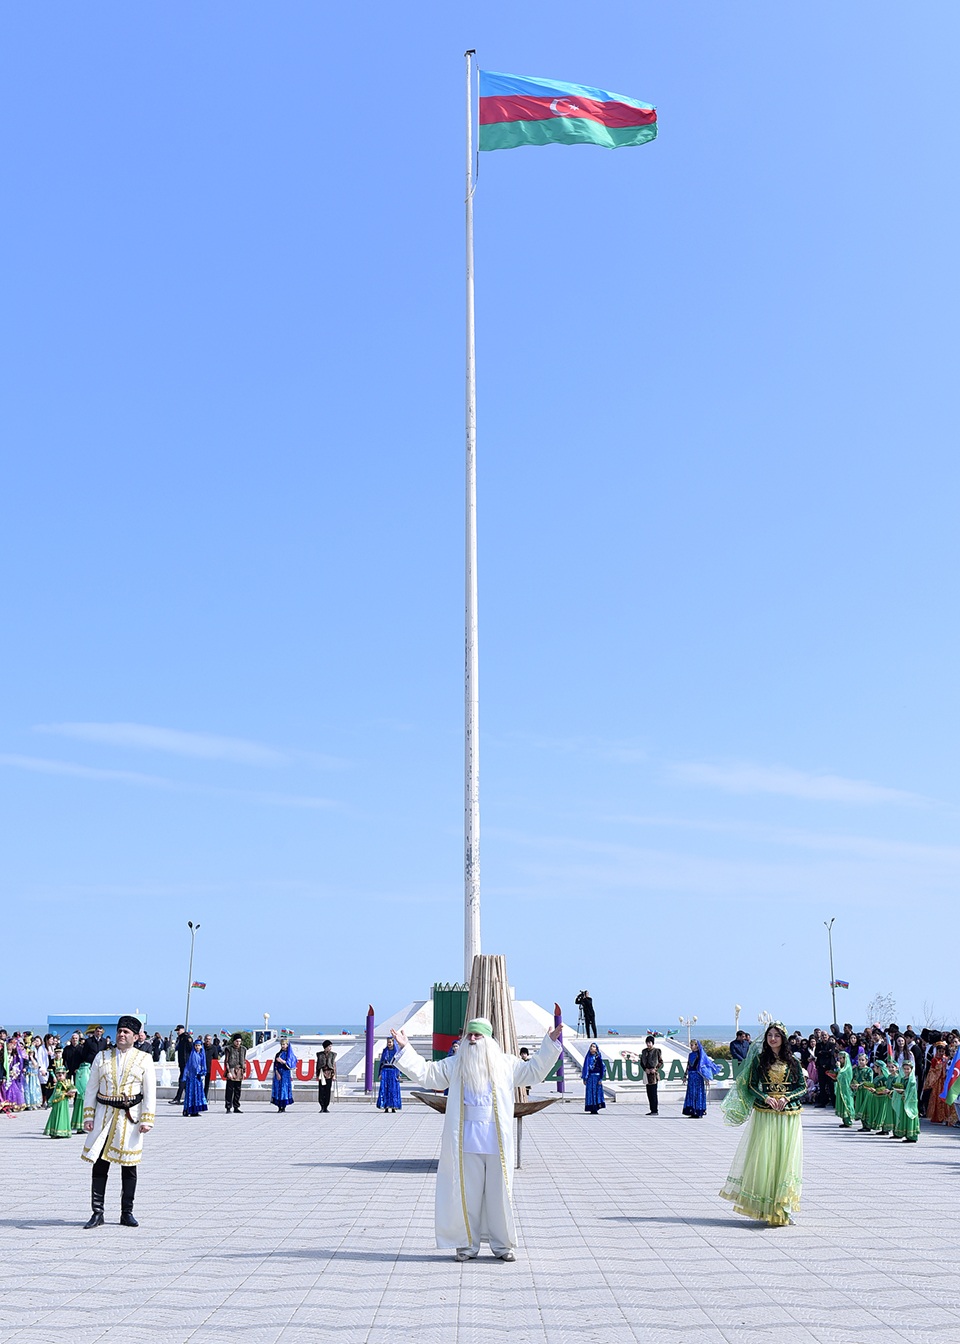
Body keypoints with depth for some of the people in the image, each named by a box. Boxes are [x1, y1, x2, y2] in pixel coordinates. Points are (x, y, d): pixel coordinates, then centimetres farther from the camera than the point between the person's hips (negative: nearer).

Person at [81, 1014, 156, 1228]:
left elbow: (150, 1093, 0)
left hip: (130, 1118, -1)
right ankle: (97, 1213, 7)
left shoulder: (144, 1060, 2)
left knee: (129, 1167, 6)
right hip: (104, 1116, 1)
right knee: (100, 1165, -1)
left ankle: (127, 1213, 15)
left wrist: (147, 1120, -7)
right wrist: (88, 1117, 0)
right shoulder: (102, 1057, 6)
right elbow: (91, 1088, 7)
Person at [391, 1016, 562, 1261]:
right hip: (466, 1143, 0)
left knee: (499, 1193, 4)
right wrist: (405, 1048, 0)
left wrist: (550, 1043, 4)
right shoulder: (454, 1065, 7)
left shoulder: (506, 1064, 7)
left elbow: (535, 1071, 12)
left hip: (496, 1143, 0)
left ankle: (502, 1244, 16)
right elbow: (424, 1073, 7)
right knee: (466, 1194, 3)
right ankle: (468, 1244, 13)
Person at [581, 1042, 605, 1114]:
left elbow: (601, 1068, -4)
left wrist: (600, 1079, -11)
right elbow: (585, 1067, 12)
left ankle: (596, 1109, -1)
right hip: (589, 1077, 4)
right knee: (590, 1092, 2)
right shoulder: (588, 1057, 10)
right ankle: (592, 1109, 6)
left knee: (596, 1092, -5)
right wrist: (584, 1078, 8)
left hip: (596, 1076, -4)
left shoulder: (598, 1057, -2)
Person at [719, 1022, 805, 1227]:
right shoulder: (759, 1059, 5)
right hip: (764, 1115, -1)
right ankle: (765, 1209, 3)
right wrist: (765, 1097, -15)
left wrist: (787, 1097, -10)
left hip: (788, 1115, 1)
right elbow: (751, 1085, 2)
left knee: (785, 1159, -1)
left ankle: (781, 1208, 6)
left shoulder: (793, 1061, 6)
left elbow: (803, 1087, 6)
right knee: (763, 1158, -3)